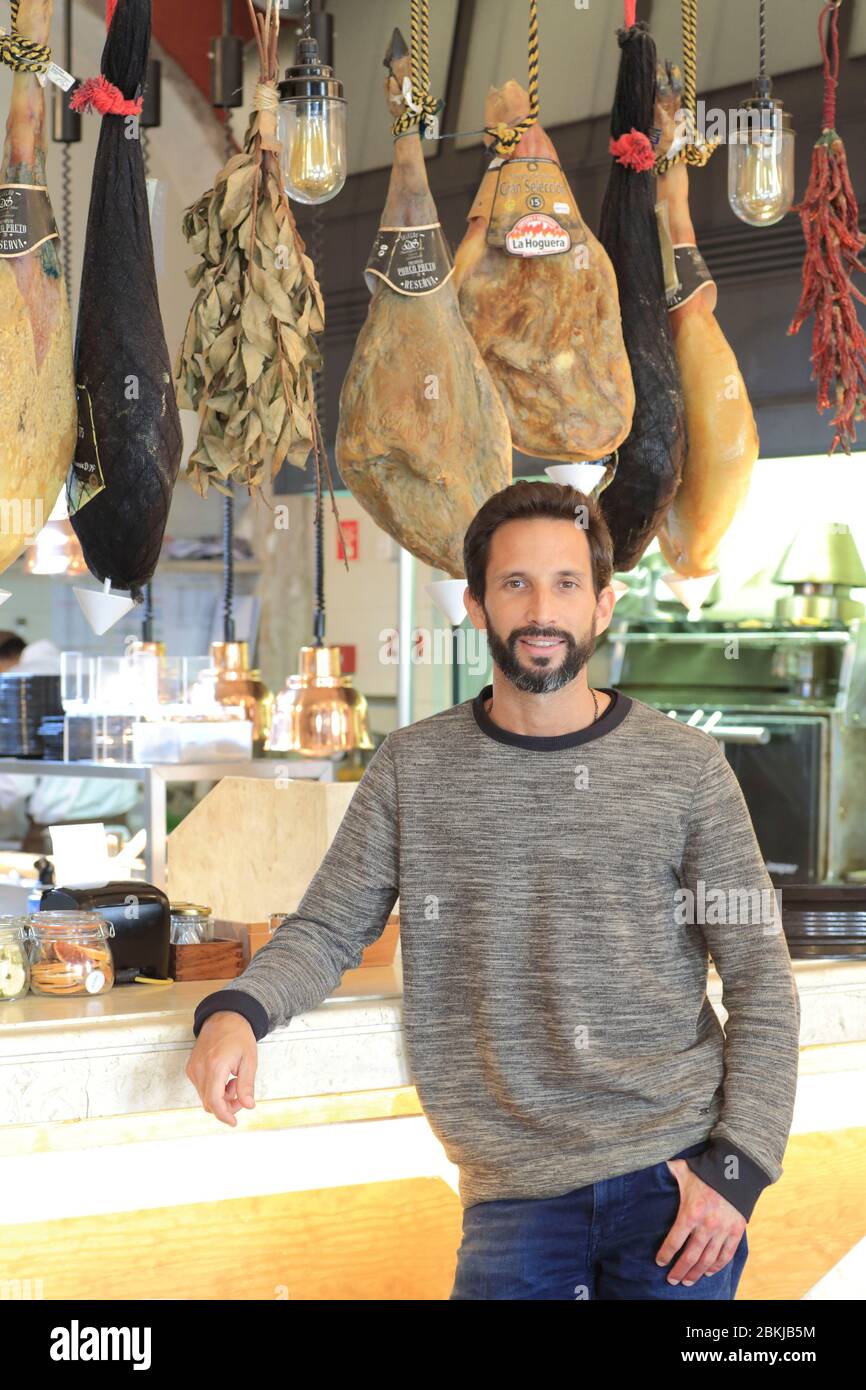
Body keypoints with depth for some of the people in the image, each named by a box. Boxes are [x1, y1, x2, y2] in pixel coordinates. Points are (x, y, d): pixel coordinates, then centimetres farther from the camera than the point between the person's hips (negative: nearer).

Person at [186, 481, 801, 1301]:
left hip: (673, 1173, 0)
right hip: (516, 1197, 1)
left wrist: (738, 1168, -8)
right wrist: (236, 1011, -17)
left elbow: (761, 980, 1)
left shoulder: (684, 766, -1)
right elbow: (327, 930, 4)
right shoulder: (414, 768, 3)